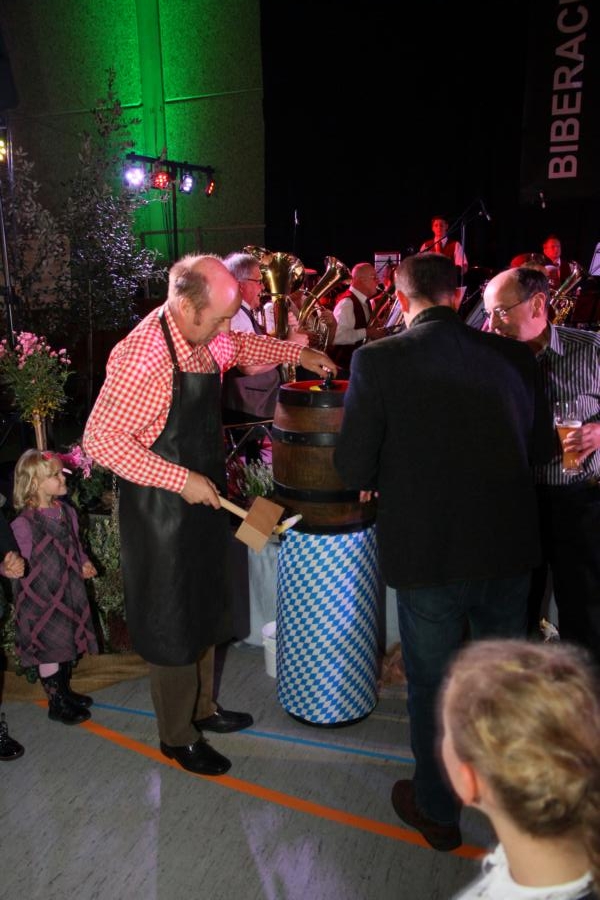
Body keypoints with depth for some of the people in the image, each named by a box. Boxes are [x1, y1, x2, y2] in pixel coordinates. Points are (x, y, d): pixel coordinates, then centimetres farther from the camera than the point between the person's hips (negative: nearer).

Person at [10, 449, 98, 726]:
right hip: (42, 599, -6)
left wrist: (84, 562, 1)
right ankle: (56, 704, 25)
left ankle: (65, 691, 40)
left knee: (67, 645, 20)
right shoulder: (24, 523, -21)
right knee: (49, 650, 7)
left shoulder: (67, 511, 0)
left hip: (70, 592, 7)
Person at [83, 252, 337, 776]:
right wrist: (181, 480, -26)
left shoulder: (206, 338, -1)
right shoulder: (143, 355, -26)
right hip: (162, 511, -8)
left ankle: (203, 707, 43)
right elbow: (100, 439, -25)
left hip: (204, 498, 8)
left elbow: (241, 347, 23)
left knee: (206, 612, 22)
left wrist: (300, 354, 13)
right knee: (173, 625, 8)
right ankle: (177, 737, 29)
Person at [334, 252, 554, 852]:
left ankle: (437, 812, 38)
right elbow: (540, 446, 10)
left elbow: (353, 469, -12)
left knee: (432, 686, 17)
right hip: (509, 548, 4)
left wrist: (379, 481, 10)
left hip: (427, 553, -4)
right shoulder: (509, 355, -1)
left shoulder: (378, 360, -12)